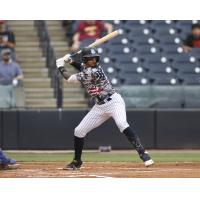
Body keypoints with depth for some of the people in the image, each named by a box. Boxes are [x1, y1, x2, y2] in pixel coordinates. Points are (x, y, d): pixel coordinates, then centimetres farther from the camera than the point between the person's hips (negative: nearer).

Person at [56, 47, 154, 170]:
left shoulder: (94, 71, -23)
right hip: (100, 107, 9)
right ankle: (77, 162, 24)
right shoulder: (85, 67, 1)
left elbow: (70, 79, -19)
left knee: (122, 124, -34)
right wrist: (71, 61, 11)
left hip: (114, 102, -8)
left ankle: (143, 154, -33)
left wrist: (60, 66, -4)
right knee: (79, 131, 6)